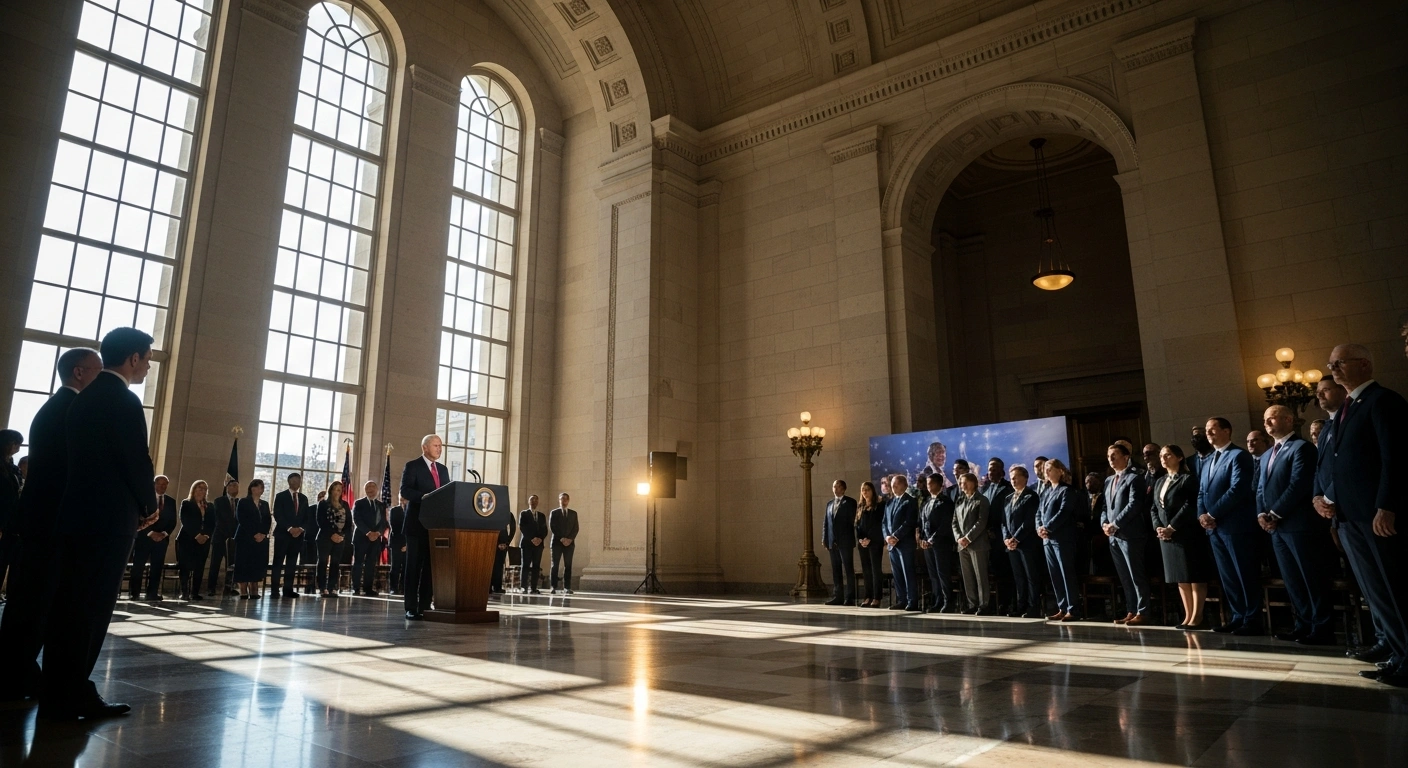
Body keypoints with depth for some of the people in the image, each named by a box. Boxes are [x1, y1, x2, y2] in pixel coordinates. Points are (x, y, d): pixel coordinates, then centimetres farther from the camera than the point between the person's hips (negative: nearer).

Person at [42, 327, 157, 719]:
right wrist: (149, 505, 1)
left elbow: (96, 458, 16)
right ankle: (70, 696, 7)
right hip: (108, 518, -9)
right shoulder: (124, 401, -15)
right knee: (91, 606, -1)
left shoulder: (86, 397, 14)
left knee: (71, 603, 13)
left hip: (79, 514, 9)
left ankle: (61, 692, 22)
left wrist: (137, 501, 15)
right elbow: (136, 461, -16)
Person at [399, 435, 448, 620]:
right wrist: (424, 497, -27)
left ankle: (425, 606, 10)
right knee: (414, 565, -1)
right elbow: (405, 491, -12)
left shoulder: (443, 469, 17)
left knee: (431, 566, 5)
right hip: (418, 523, -5)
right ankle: (411, 608, 3)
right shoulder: (412, 466, -2)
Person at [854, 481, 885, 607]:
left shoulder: (879, 505, -2)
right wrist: (860, 539, -2)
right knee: (866, 570, 5)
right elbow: (857, 523, 12)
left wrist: (870, 539, -13)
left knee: (876, 569, -5)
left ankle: (877, 597, -3)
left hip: (875, 542, -5)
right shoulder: (860, 506, 15)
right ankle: (868, 597, 9)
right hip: (862, 542, 5)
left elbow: (879, 524, -8)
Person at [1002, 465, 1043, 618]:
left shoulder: (1031, 496, -4)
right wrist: (1006, 538, -1)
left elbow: (1029, 521, -12)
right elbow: (1004, 521, 15)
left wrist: (1016, 539, -14)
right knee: (1018, 577, 9)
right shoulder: (1008, 499, 18)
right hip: (1011, 544, 7)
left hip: (1028, 543, -6)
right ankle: (1021, 607, 13)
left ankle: (1034, 609, 1)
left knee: (1032, 577, -2)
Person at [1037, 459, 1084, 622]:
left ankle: (1073, 610, -2)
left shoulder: (1067, 490, -4)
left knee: (1067, 574, -6)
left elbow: (1063, 513, -15)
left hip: (1062, 538, -8)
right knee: (1054, 576, 9)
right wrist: (1039, 528, -3)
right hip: (1047, 539, 8)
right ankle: (1062, 608, 14)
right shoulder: (1046, 492, 18)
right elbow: (1039, 512, 14)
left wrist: (1047, 528, -17)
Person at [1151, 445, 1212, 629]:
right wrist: (1158, 528, -3)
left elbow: (1190, 506, -15)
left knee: (1195, 577, 0)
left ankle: (1197, 617, 5)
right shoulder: (1159, 482, 16)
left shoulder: (1188, 479, -6)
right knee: (1180, 579, 11)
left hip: (1187, 534, -7)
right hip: (1166, 536, 7)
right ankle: (1188, 616, 18)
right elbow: (1154, 508, 14)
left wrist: (1171, 528, -17)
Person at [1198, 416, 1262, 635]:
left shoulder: (1239, 456, -6)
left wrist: (1212, 514, -15)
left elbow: (1237, 489, -16)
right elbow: (1202, 492, 18)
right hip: (1214, 527, 8)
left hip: (1236, 525, -8)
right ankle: (1238, 618, 17)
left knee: (1245, 575, -1)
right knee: (1227, 577, 10)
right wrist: (1202, 515, 0)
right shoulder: (1207, 460, 19)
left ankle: (1252, 620, 5)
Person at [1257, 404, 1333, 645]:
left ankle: (1322, 629, 3)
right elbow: (1261, 489, 18)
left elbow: (1298, 485, -16)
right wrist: (1262, 514, 1)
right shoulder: (1267, 456, 21)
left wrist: (1275, 514, -14)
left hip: (1299, 524, -8)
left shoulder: (1301, 447, -6)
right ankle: (1304, 626, 17)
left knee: (1312, 579, -2)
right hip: (1276, 527, 8)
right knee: (1292, 580, 10)